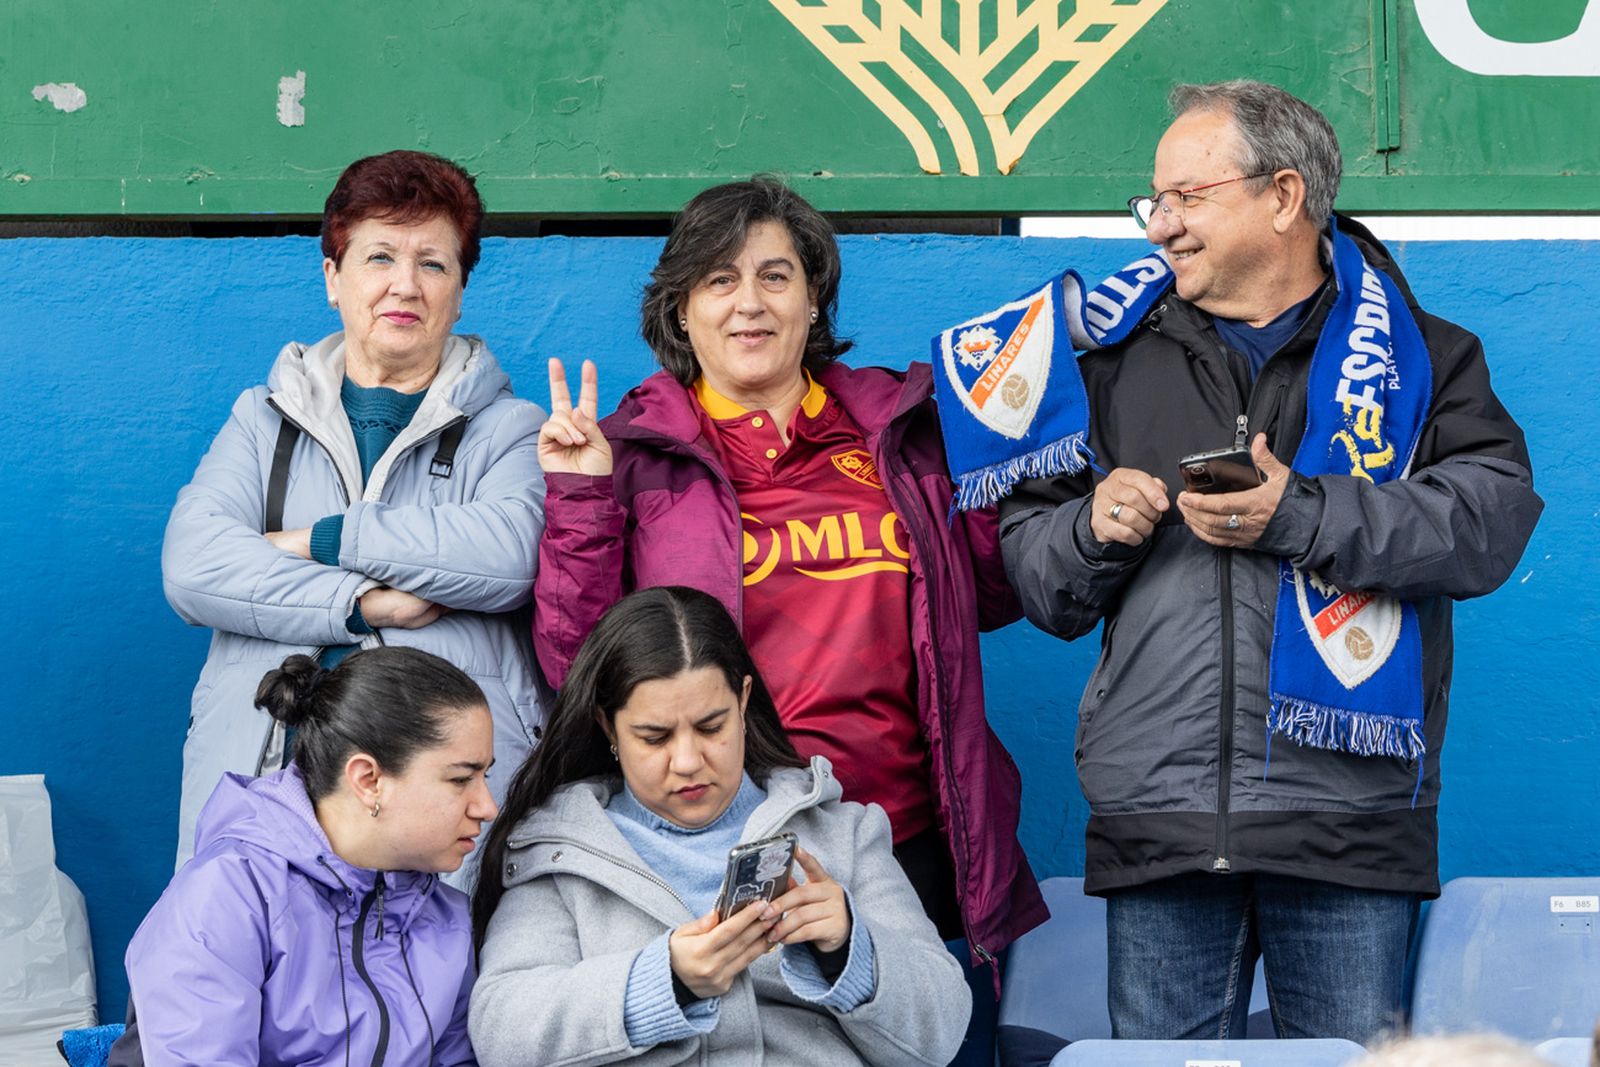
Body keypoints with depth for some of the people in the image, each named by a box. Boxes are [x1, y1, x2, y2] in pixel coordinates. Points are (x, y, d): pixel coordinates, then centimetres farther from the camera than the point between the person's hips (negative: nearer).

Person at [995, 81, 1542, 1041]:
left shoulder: (1417, 352, 10)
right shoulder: (1121, 358, 18)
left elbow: (1495, 514, -7)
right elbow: (1031, 559, 19)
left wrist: (1301, 516, -15)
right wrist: (1093, 530, -3)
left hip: (1345, 814, -2)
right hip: (1158, 816, 2)